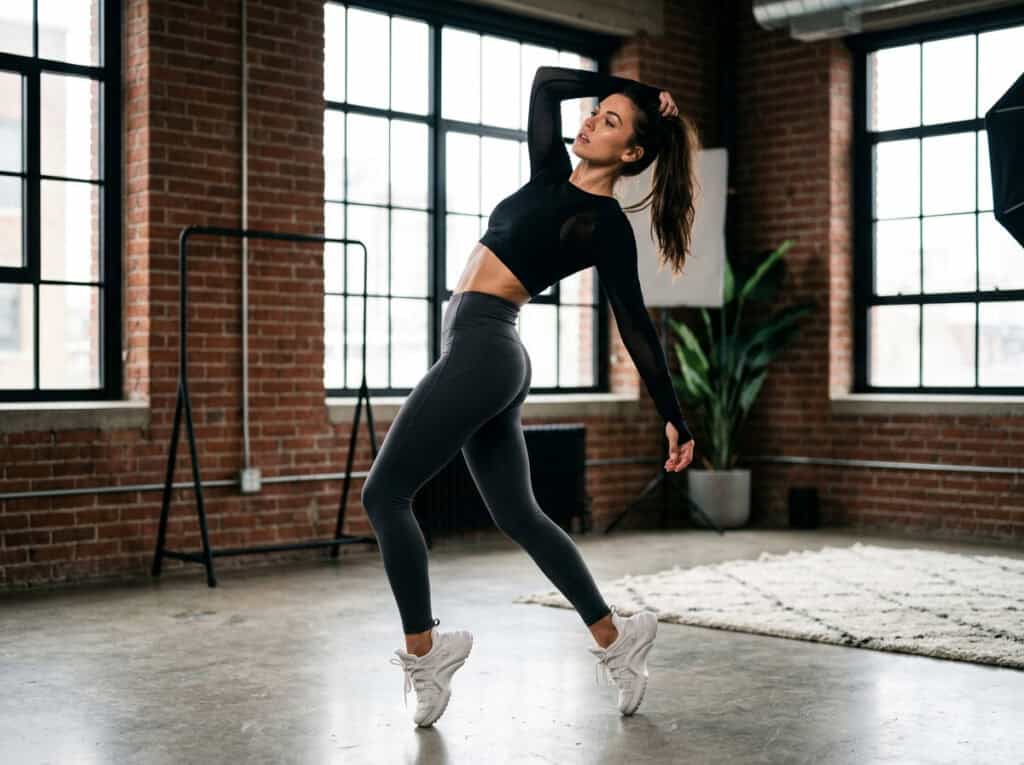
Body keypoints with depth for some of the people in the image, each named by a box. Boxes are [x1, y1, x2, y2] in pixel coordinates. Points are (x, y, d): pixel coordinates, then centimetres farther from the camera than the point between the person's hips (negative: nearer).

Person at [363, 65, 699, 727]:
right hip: (486, 354, 9)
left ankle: (423, 651, 5)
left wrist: (675, 421, -4)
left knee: (385, 494, -5)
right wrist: (630, 88, 18)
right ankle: (615, 639, 21)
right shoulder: (553, 176, 13)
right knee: (518, 514, 13)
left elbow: (636, 327, -6)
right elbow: (545, 82, 18)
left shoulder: (608, 225, -7)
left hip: (481, 350, -9)